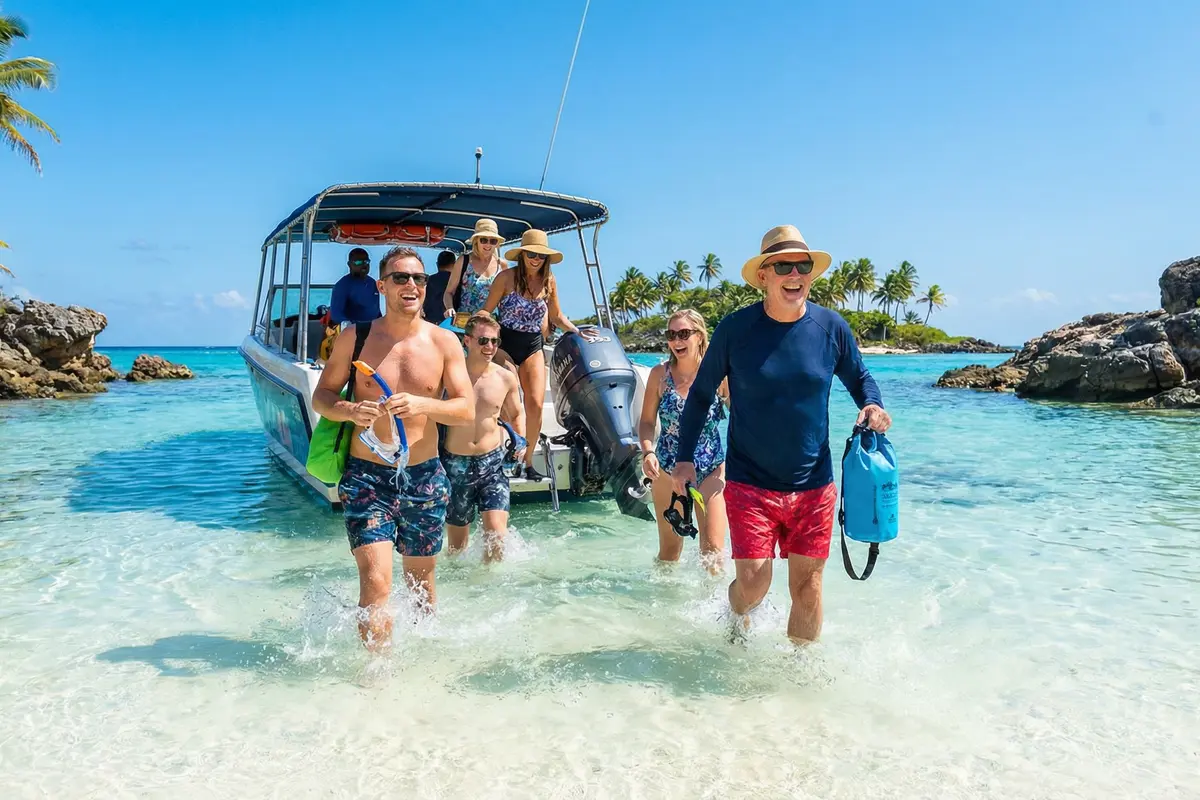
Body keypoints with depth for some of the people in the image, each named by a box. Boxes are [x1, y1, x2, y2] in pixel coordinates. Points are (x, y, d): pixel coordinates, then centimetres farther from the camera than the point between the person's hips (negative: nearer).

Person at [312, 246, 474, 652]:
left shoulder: (444, 342, 1)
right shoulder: (354, 337, 0)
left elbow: (467, 410, -4)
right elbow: (321, 396, 5)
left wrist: (421, 405, -23)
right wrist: (348, 410, -18)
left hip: (425, 478, 2)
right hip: (366, 477, -1)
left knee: (420, 580, 16)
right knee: (375, 581, -13)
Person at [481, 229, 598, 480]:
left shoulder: (548, 281, 2)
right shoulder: (507, 277, -9)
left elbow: (556, 316, 15)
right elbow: (486, 312, -4)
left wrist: (578, 332, 2)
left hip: (533, 347, 3)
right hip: (504, 345, -3)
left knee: (535, 404, -7)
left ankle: (528, 461, 6)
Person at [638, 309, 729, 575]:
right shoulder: (660, 374, -4)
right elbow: (647, 421, 2)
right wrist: (648, 452, -15)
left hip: (711, 470, -1)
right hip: (668, 470, 1)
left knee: (713, 550, -3)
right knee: (669, 550, 13)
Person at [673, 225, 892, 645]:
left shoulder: (831, 326, -2)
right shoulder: (735, 328, -8)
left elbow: (859, 377, 15)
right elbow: (701, 393, 4)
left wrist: (872, 405, -8)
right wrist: (685, 457, 1)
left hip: (814, 485, 2)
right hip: (749, 482, -2)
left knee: (807, 583, 8)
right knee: (753, 582, -7)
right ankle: (738, 619, 31)